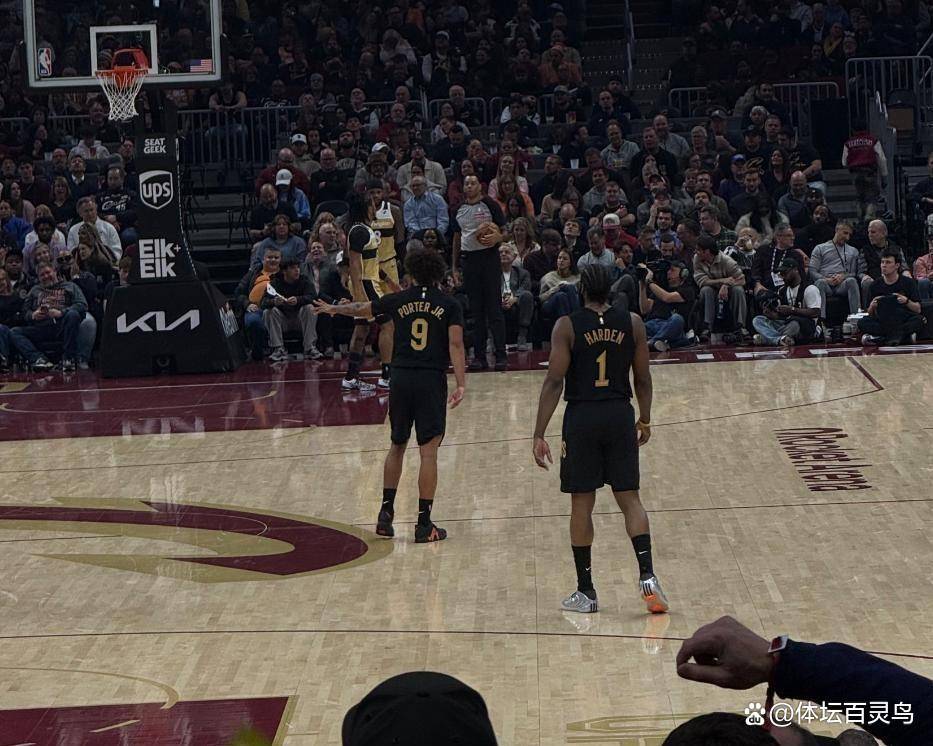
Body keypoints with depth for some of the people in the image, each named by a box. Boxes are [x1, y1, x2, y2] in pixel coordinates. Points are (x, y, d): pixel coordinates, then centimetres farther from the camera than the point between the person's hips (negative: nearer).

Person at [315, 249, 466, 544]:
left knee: (397, 447, 19)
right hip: (431, 381, -3)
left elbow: (360, 309, 23)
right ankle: (424, 524, -2)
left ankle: (385, 512, 17)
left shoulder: (398, 300, 8)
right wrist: (461, 384, -14)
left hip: (401, 378, 3)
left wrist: (333, 309, 42)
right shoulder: (449, 306, 2)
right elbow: (455, 345, -10)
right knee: (428, 452, -1)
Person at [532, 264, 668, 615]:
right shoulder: (632, 323, 2)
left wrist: (539, 435, -9)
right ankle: (647, 576, -9)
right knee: (630, 499, 8)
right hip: (620, 416, 2)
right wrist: (645, 421, 21)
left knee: (582, 503, 6)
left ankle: (585, 592, 10)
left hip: (582, 418, -2)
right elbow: (643, 379, 7)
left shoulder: (567, 326, -6)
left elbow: (554, 382, -10)